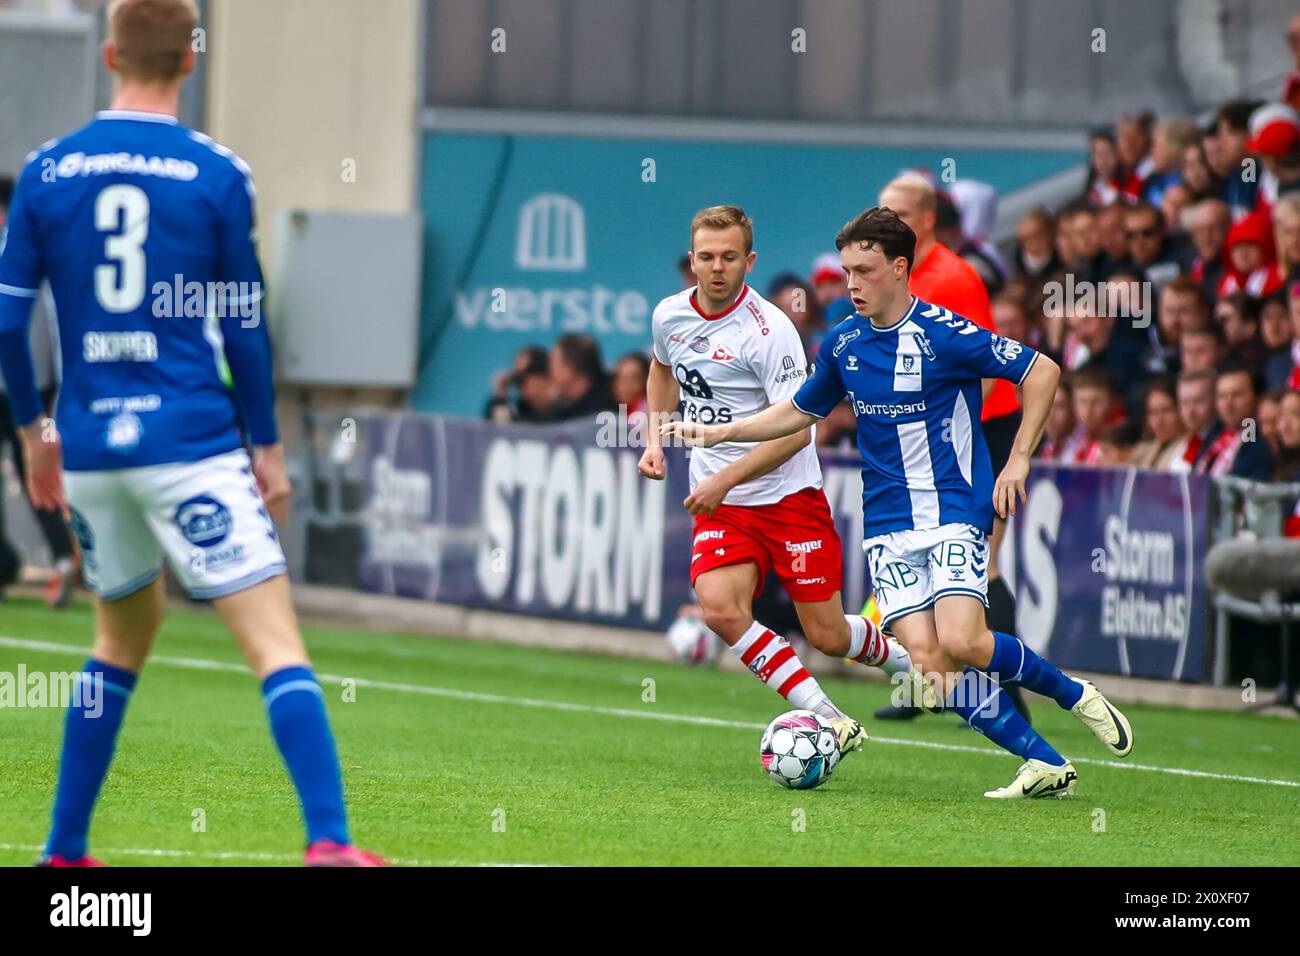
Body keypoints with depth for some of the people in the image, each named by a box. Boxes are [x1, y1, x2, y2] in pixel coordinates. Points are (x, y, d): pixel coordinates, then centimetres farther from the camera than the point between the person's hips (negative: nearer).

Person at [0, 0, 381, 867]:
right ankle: (329, 839, -23)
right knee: (276, 642, -7)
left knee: (123, 636, 23)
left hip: (88, 447, 4)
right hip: (190, 441, -4)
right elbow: (244, 329, -1)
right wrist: (268, 447, 8)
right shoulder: (217, 177, -3)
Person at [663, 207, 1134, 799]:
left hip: (956, 511, -5)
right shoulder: (843, 344, 7)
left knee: (961, 643, -23)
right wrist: (719, 433, 14)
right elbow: (799, 412, 24)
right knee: (927, 661, -11)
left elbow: (1041, 372, -5)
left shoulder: (945, 334, -11)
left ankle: (1073, 694, 4)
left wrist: (1018, 461, -8)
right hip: (888, 524, 5)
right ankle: (1046, 765, -5)